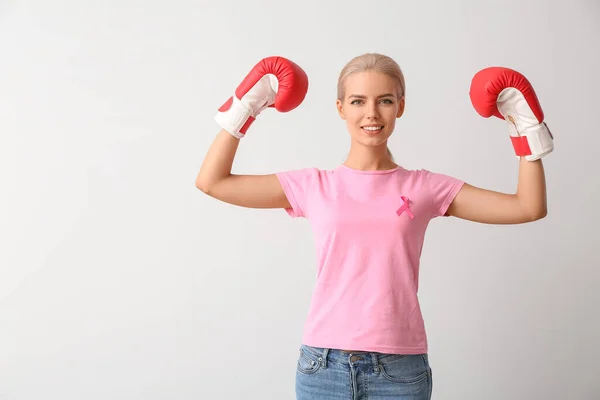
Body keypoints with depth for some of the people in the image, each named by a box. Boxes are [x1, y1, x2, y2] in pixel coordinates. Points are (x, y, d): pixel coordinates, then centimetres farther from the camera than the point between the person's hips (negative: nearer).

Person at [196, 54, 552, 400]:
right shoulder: (314, 185, 4)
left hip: (400, 369, 0)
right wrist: (244, 107, 5)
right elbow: (212, 181, 4)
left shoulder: (425, 188, 4)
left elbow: (529, 208, 3)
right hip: (324, 365, 0)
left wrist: (527, 126, 1)